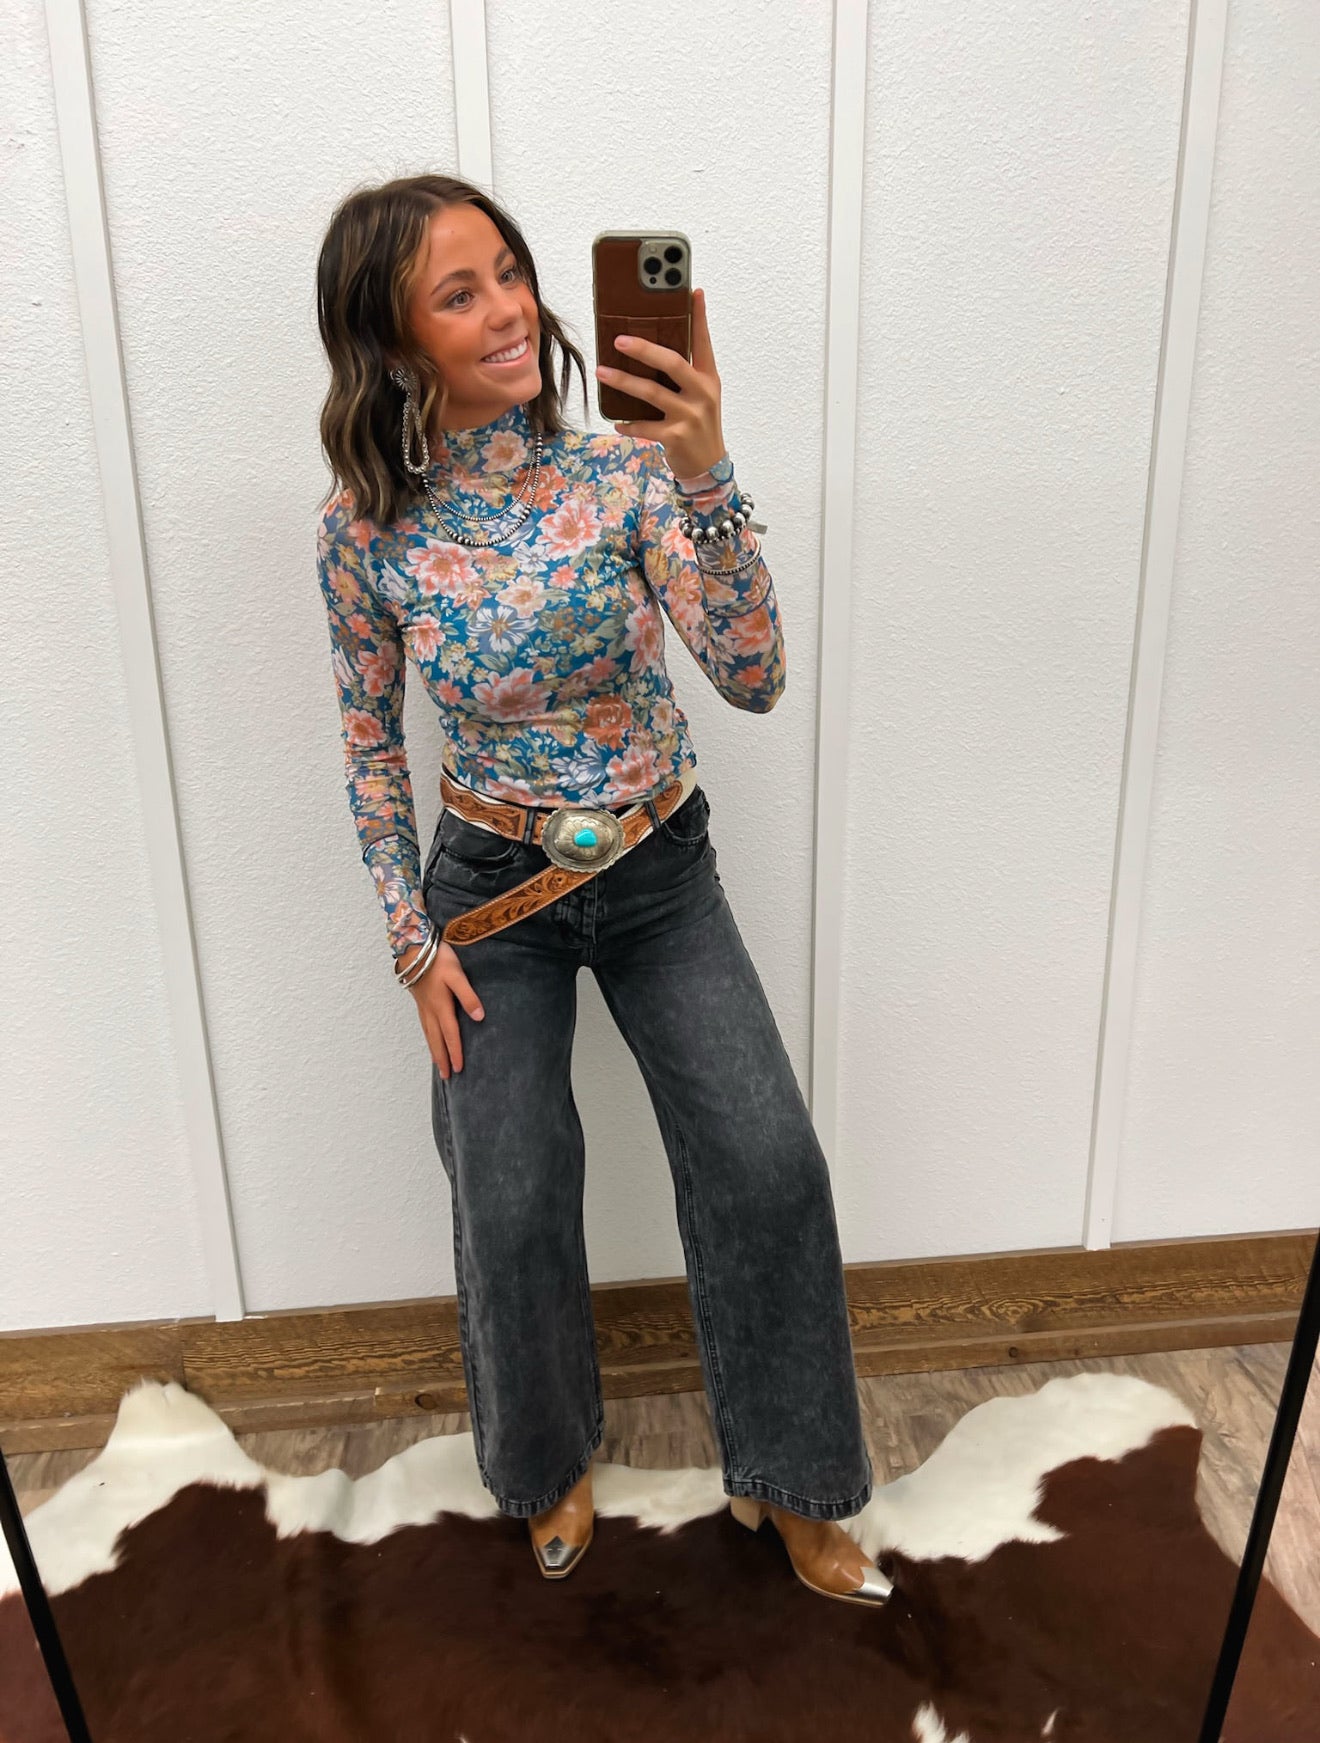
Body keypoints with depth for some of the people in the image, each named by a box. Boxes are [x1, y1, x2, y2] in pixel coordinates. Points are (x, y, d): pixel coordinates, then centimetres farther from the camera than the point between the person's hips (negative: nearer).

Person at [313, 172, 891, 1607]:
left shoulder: (624, 465, -13)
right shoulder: (367, 525, -11)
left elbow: (753, 680, -23)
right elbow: (370, 741, 0)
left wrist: (705, 474, -36)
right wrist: (413, 940, -3)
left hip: (660, 870, 0)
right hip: (489, 893, 0)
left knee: (770, 1165, -6)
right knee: (511, 1206, 1)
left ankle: (783, 1481, 22)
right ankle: (550, 1460, 35)